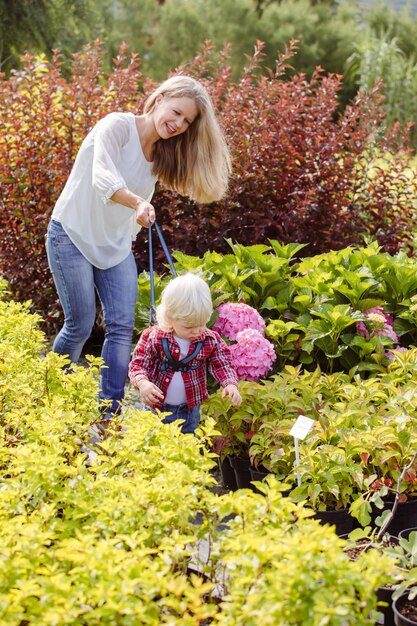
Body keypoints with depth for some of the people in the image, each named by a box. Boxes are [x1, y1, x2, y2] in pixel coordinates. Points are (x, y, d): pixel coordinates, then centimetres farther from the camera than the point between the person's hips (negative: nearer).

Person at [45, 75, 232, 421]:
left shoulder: (162, 153, 6)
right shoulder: (117, 126, -17)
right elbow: (103, 178, -33)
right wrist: (138, 203, -48)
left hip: (115, 246, 7)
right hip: (72, 236, -6)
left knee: (122, 327, -4)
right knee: (80, 326, -4)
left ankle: (109, 414, 0)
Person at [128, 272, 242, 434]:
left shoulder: (210, 340, -10)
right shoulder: (153, 338, -17)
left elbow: (222, 364, -3)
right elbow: (138, 364, -14)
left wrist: (230, 384, -21)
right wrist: (142, 382, -34)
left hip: (190, 409, 2)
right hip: (158, 408, -2)